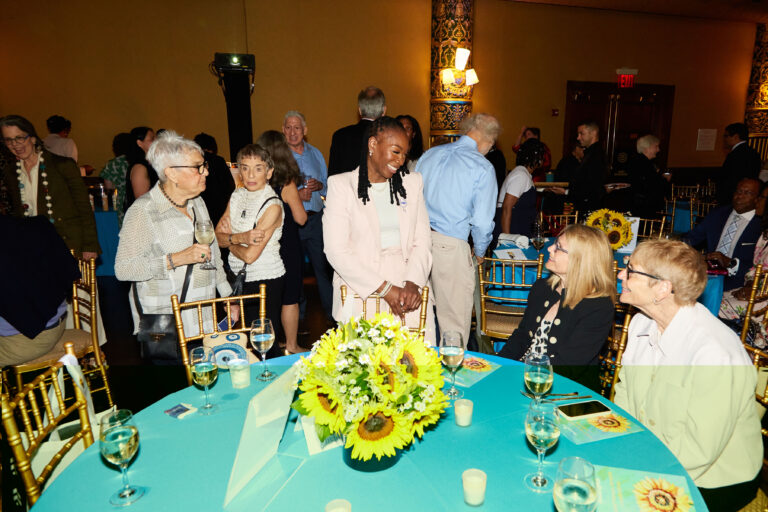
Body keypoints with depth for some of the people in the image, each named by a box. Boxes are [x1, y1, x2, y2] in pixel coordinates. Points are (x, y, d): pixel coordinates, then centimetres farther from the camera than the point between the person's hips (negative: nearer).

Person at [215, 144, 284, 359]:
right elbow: (218, 236, 2)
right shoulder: (237, 196, 6)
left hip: (265, 281, -7)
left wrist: (230, 240, -2)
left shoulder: (272, 206, -16)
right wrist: (240, 238, -17)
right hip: (240, 279, 7)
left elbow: (250, 255, -20)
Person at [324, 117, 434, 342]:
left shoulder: (413, 182, 14)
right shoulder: (341, 184, 2)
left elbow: (422, 241, 8)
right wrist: (385, 289, -13)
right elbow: (336, 250, -7)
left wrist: (413, 283, -10)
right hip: (360, 293, -3)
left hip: (409, 288, 3)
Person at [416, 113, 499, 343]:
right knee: (454, 323, 7)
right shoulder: (482, 167, -6)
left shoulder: (429, 155, 10)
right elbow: (482, 221, -9)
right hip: (451, 246, -6)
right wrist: (479, 253, 9)